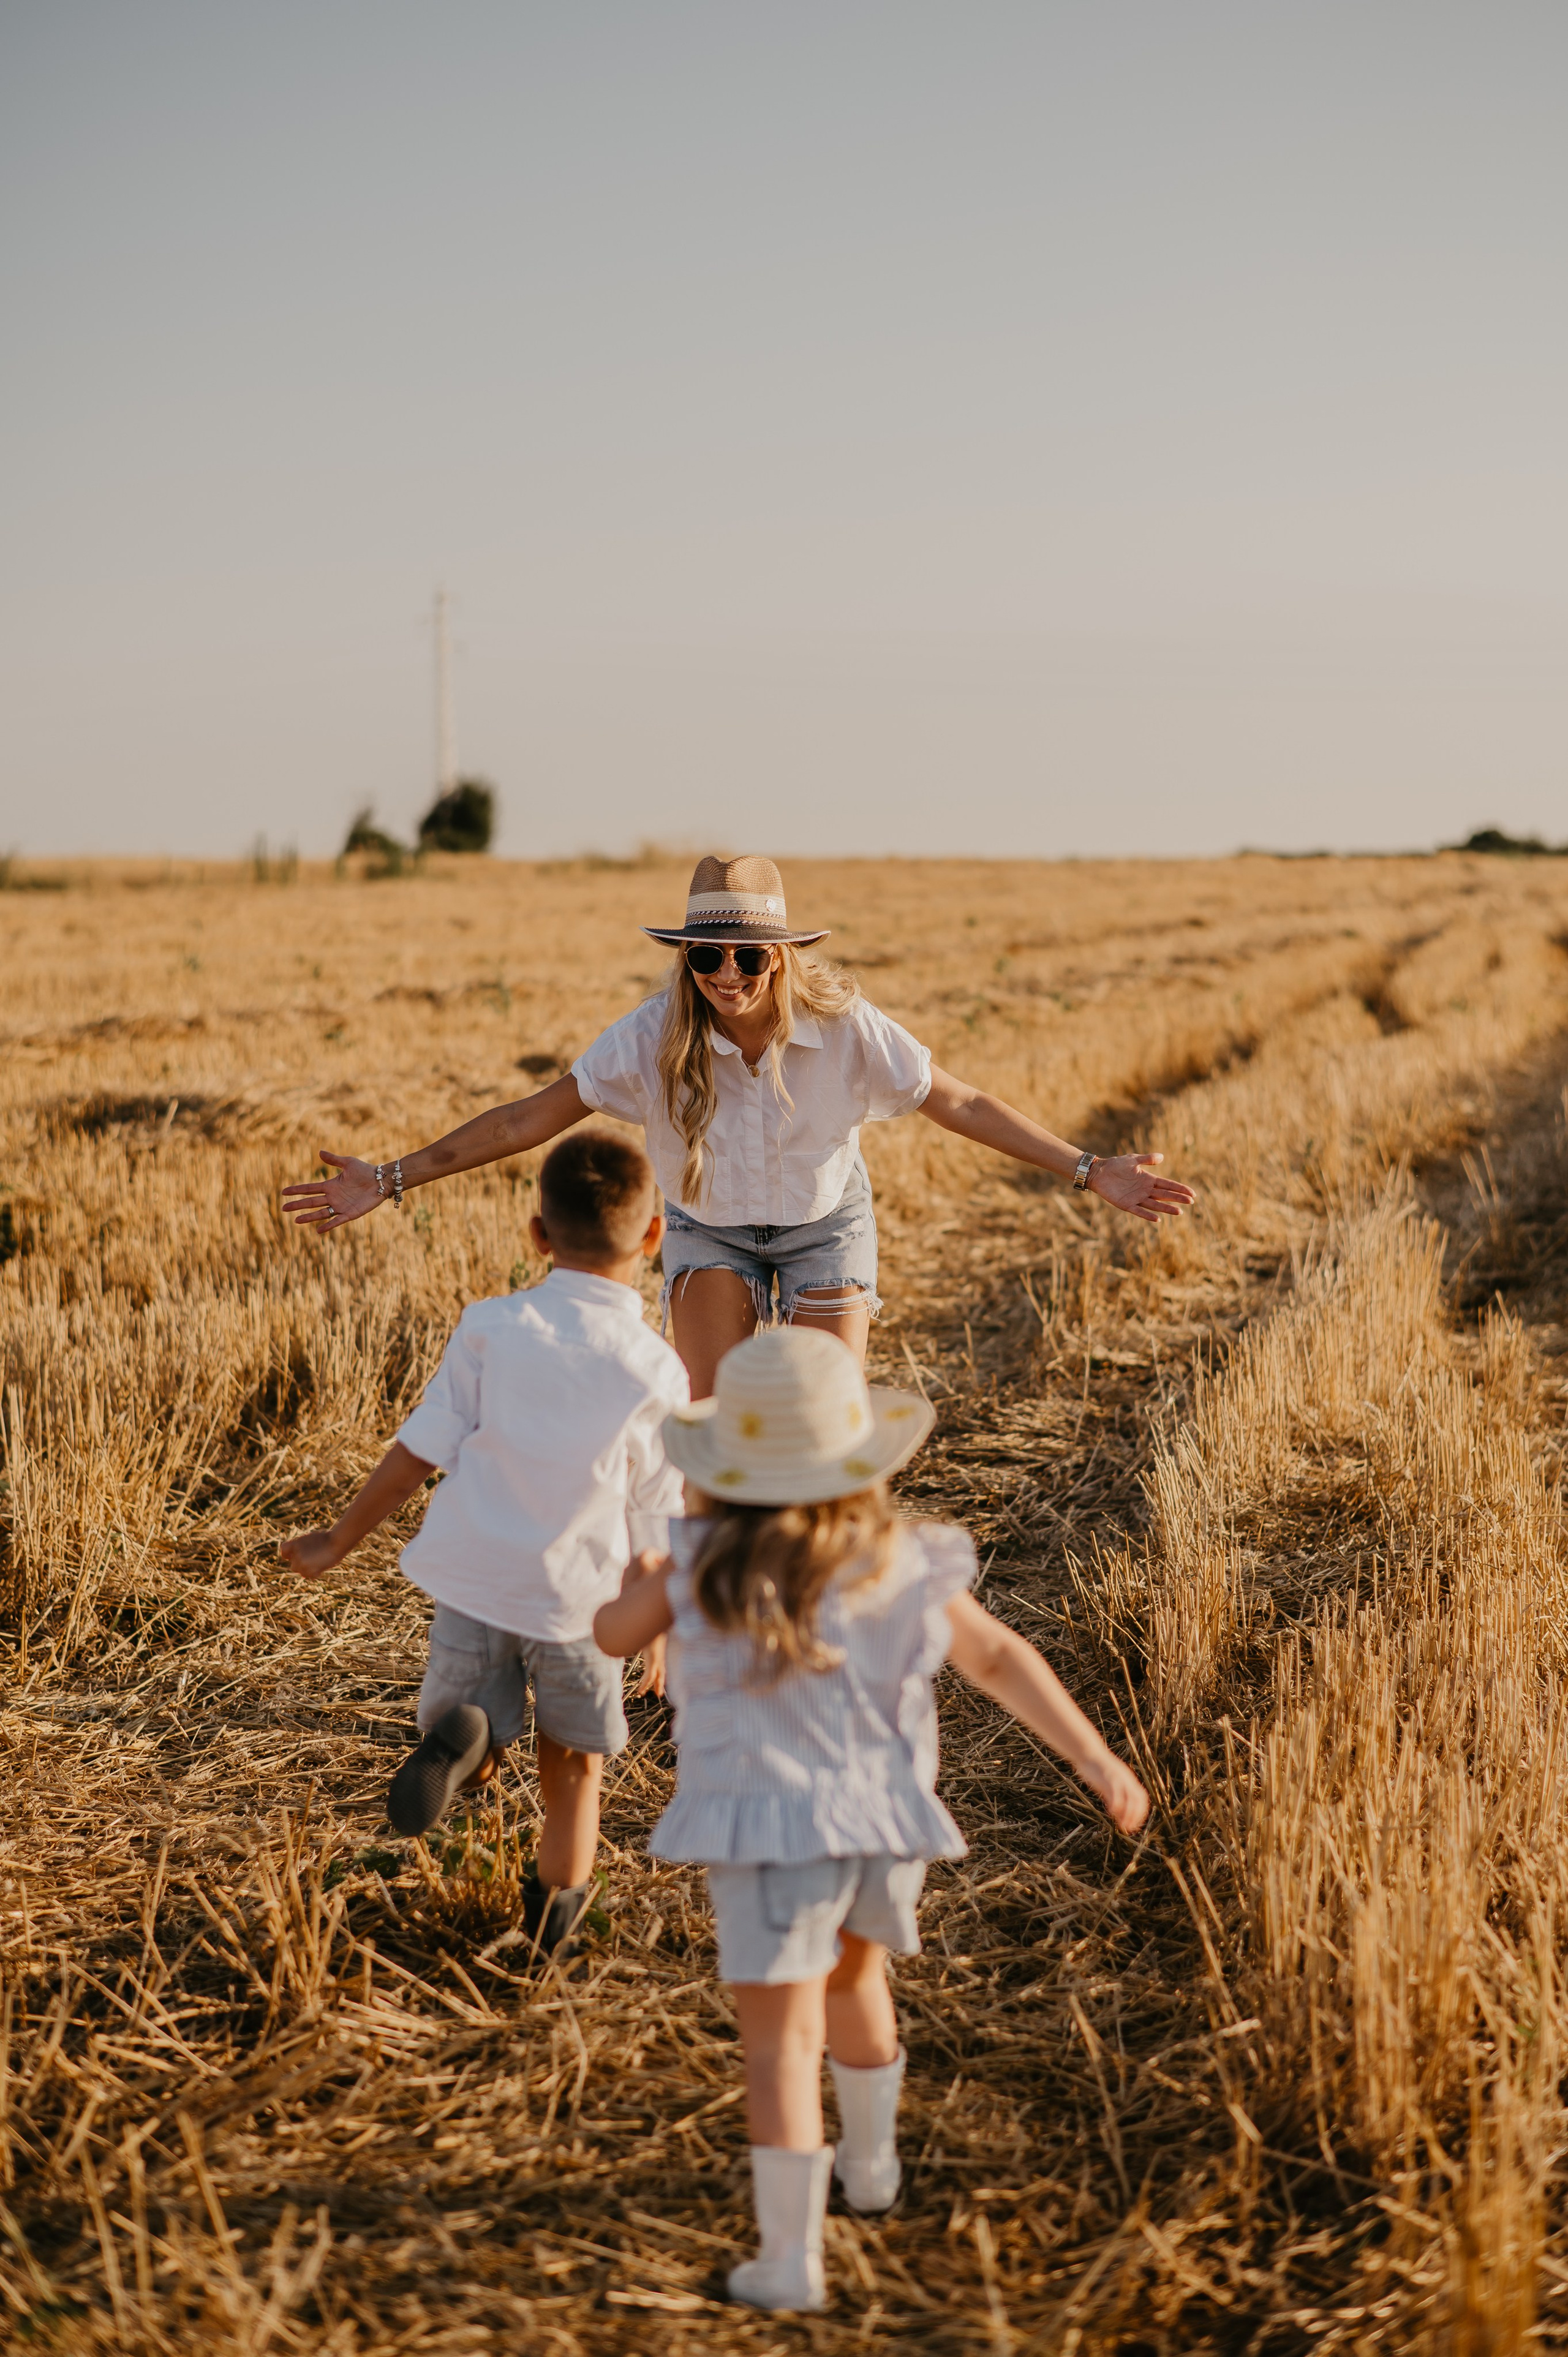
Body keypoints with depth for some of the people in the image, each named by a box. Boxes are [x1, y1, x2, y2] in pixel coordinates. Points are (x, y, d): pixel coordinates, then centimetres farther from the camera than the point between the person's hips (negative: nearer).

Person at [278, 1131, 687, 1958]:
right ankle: (554, 1908, 27)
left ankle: (459, 1740, -20)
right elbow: (654, 1524, -4)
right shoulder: (656, 1373, -10)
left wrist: (337, 1542, 8)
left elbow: (419, 1450, -4)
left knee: (477, 1757, 13)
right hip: (579, 1593, -1)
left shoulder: (492, 1329, -6)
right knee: (574, 1762, 22)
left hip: (473, 1578, 1)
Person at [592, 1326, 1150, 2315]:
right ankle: (871, 2159, 48)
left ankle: (791, 2258, -1)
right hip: (882, 1818, 4)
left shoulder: (705, 1563, -9)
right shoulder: (902, 1563, -2)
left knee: (782, 2039, -1)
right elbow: (1001, 1656, -1)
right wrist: (1096, 1759, 1)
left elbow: (616, 1631, 5)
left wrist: (639, 1579, 26)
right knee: (852, 1972, 29)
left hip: (772, 1828, -4)